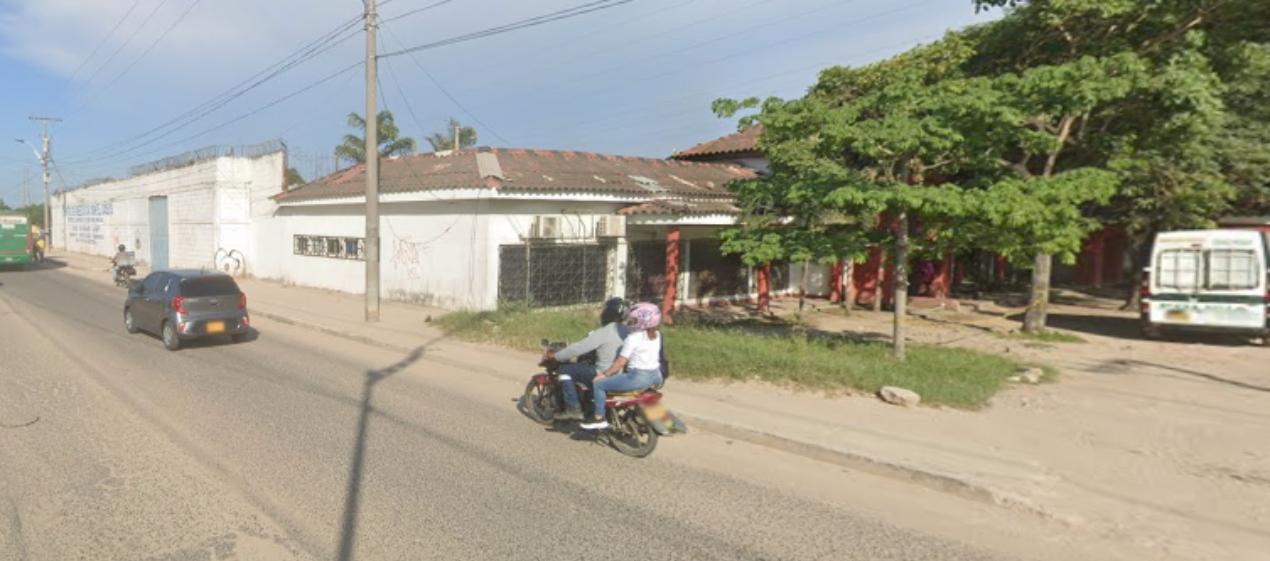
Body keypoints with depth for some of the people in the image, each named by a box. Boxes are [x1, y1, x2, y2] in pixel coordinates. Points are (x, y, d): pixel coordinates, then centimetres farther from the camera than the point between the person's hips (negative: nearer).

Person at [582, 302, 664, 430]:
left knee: (598, 384, -1)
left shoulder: (633, 338, -15)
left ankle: (599, 419, 2)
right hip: (656, 376, 8)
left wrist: (604, 374, -4)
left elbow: (621, 362, -15)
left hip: (639, 377, -8)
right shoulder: (656, 335, 6)